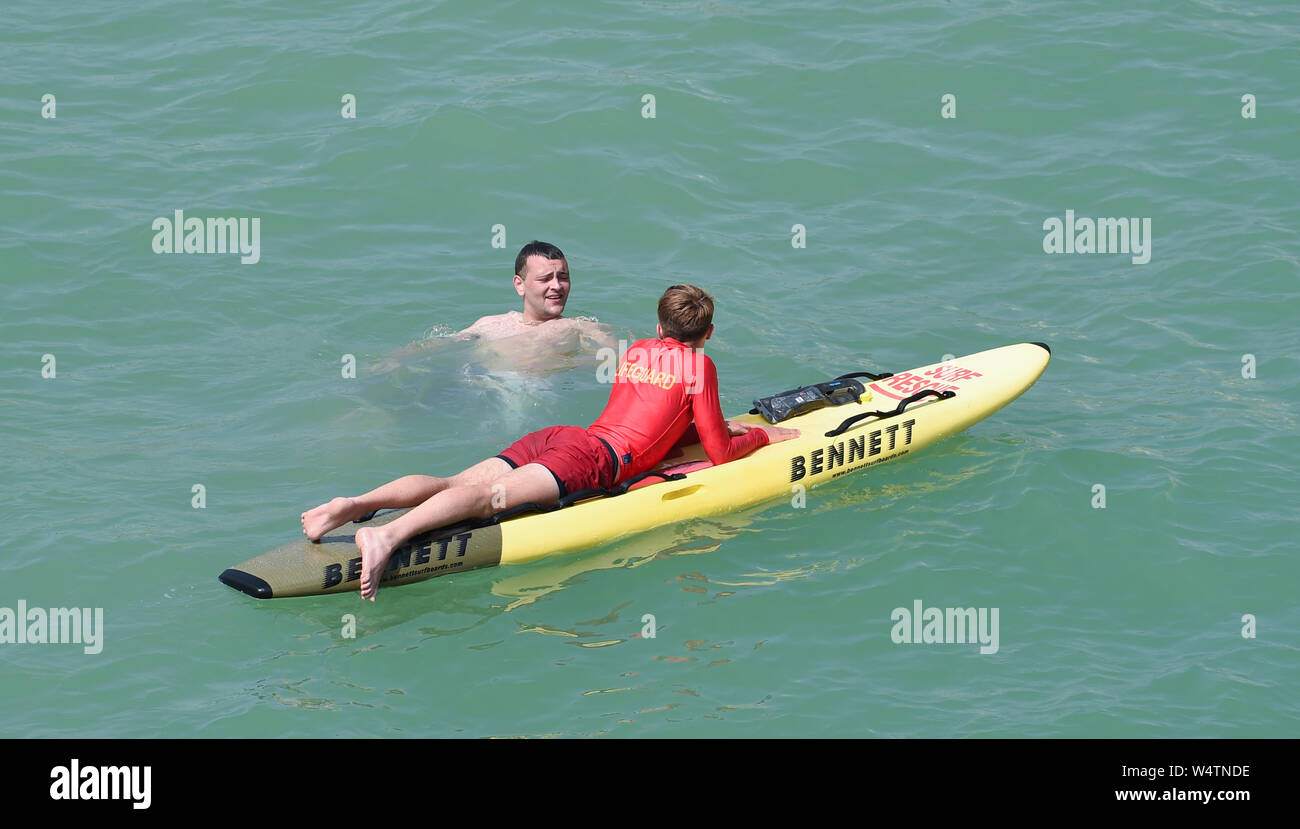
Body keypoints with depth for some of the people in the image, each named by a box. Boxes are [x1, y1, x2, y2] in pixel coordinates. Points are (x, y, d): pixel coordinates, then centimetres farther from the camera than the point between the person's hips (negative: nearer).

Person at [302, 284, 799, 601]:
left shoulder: (635, 351, 31)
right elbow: (720, 454, 11)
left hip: (557, 435, 7)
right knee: (495, 494, -29)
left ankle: (355, 505, -33)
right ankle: (389, 535, -51)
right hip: (597, 457, -7)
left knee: (456, 483, -9)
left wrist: (713, 427, 45)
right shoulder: (698, 364, 11)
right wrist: (761, 435, 29)